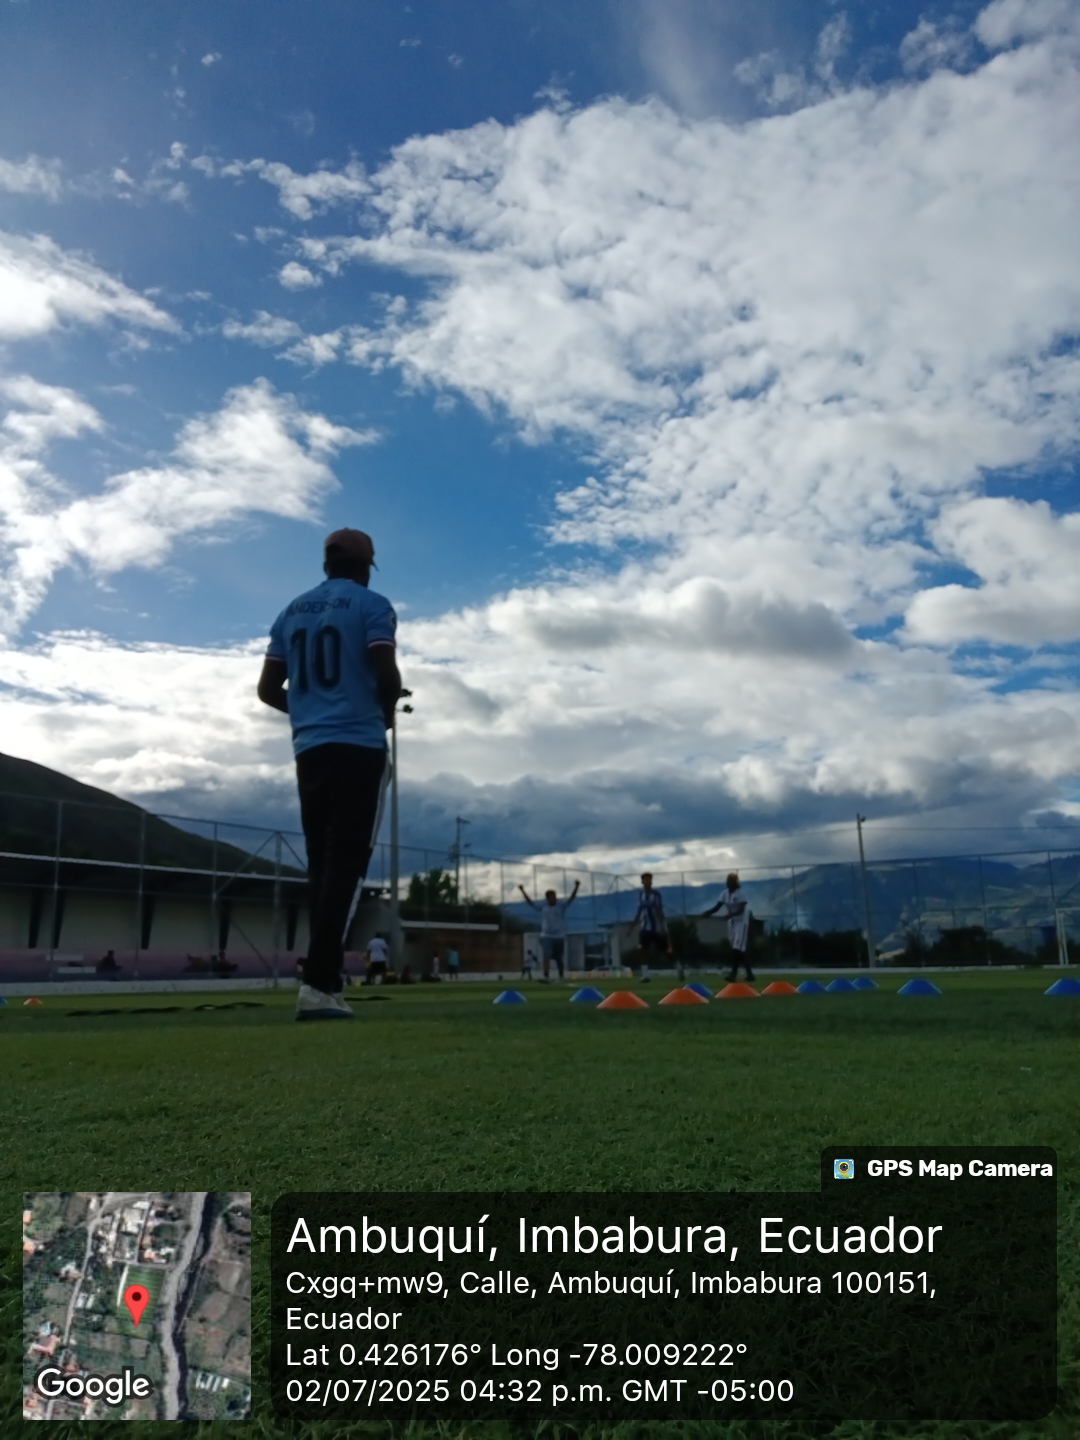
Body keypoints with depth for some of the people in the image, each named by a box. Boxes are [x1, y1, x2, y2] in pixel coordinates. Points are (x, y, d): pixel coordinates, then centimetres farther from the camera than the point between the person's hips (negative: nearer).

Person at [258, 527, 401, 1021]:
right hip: (359, 747, -6)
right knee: (345, 862, -9)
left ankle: (322, 980, 7)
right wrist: (387, 710, 7)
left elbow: (268, 690, 16)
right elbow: (386, 673, -13)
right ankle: (318, 983, -17)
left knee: (322, 864, 9)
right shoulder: (371, 605, -1)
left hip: (309, 749, 6)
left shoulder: (291, 612, 17)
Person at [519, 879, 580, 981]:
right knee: (546, 957, -13)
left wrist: (576, 887, -30)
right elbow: (530, 902, 8)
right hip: (546, 936, 1)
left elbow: (571, 898, -15)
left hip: (559, 936, -1)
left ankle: (561, 978, 24)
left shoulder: (561, 905, -3)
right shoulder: (542, 906, 4)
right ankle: (546, 977, -19)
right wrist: (523, 891, 4)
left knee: (558, 959, 10)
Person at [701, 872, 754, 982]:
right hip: (731, 923, 7)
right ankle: (749, 973, 17)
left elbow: (741, 910, -24)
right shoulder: (725, 893, 6)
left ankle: (734, 974, -15)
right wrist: (706, 913, -12)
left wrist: (731, 914, -43)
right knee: (740, 950, 10)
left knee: (737, 949, -13)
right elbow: (717, 907, 3)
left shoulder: (740, 894, -14)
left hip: (741, 922, -7)